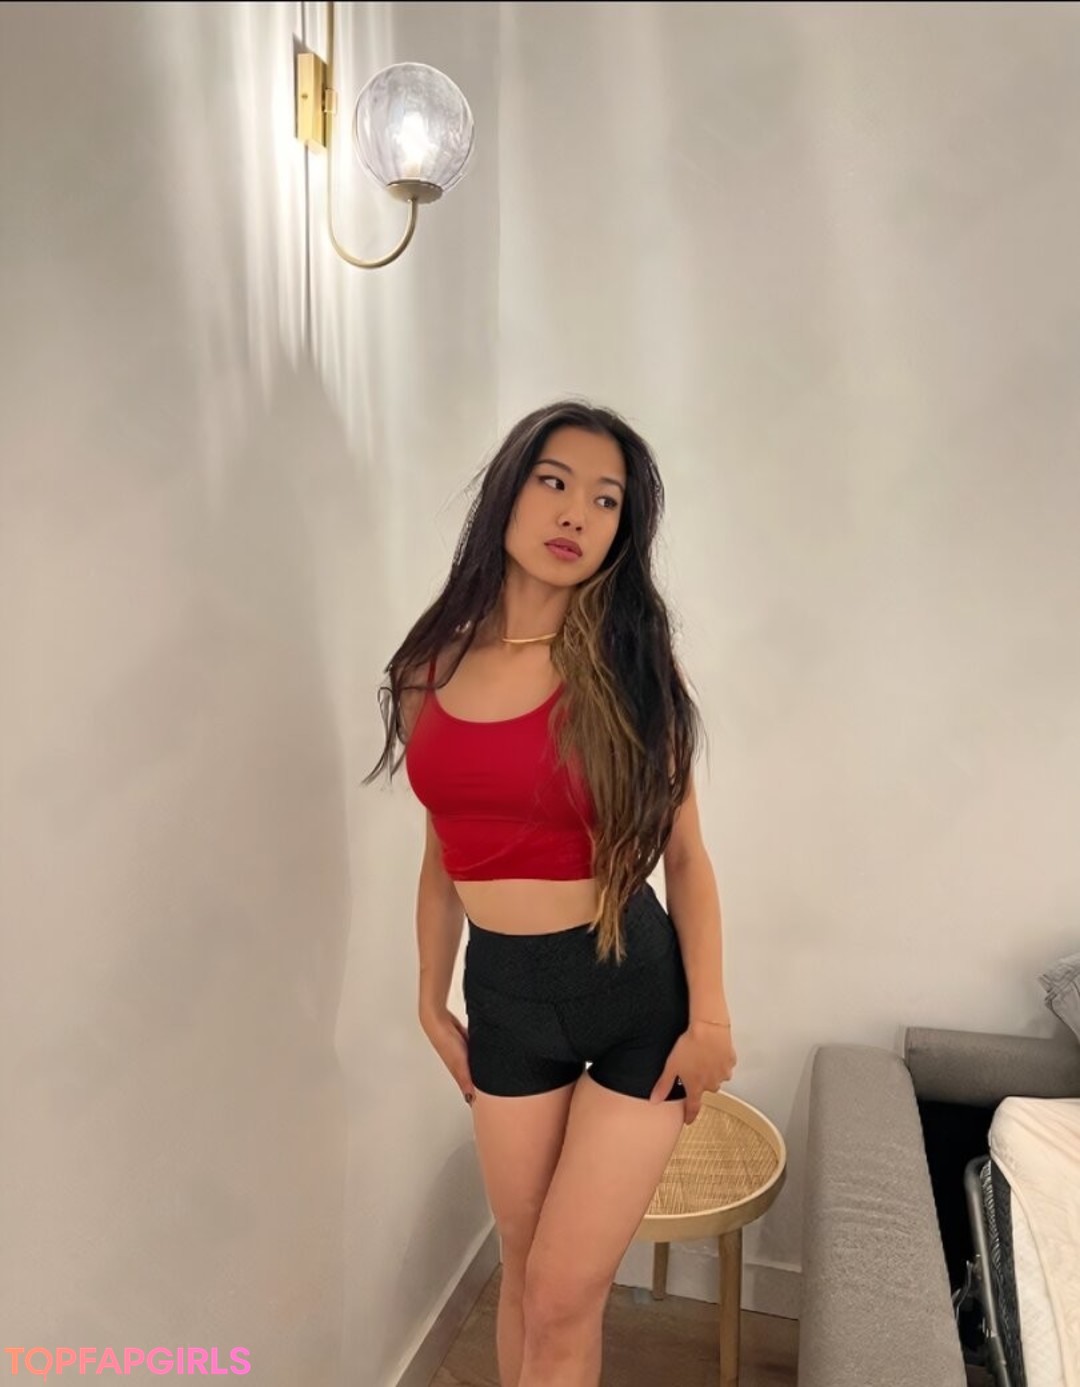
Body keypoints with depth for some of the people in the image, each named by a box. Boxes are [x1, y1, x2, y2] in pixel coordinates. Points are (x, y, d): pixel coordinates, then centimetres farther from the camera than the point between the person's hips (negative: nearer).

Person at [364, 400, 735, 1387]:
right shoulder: (434, 666, 0)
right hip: (504, 995, 3)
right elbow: (443, 853, 8)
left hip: (638, 990, -3)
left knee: (563, 1296, 7)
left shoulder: (623, 669, -9)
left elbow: (683, 853, -4)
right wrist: (432, 1001, 13)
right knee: (524, 1271, 20)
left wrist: (711, 1015, -6)